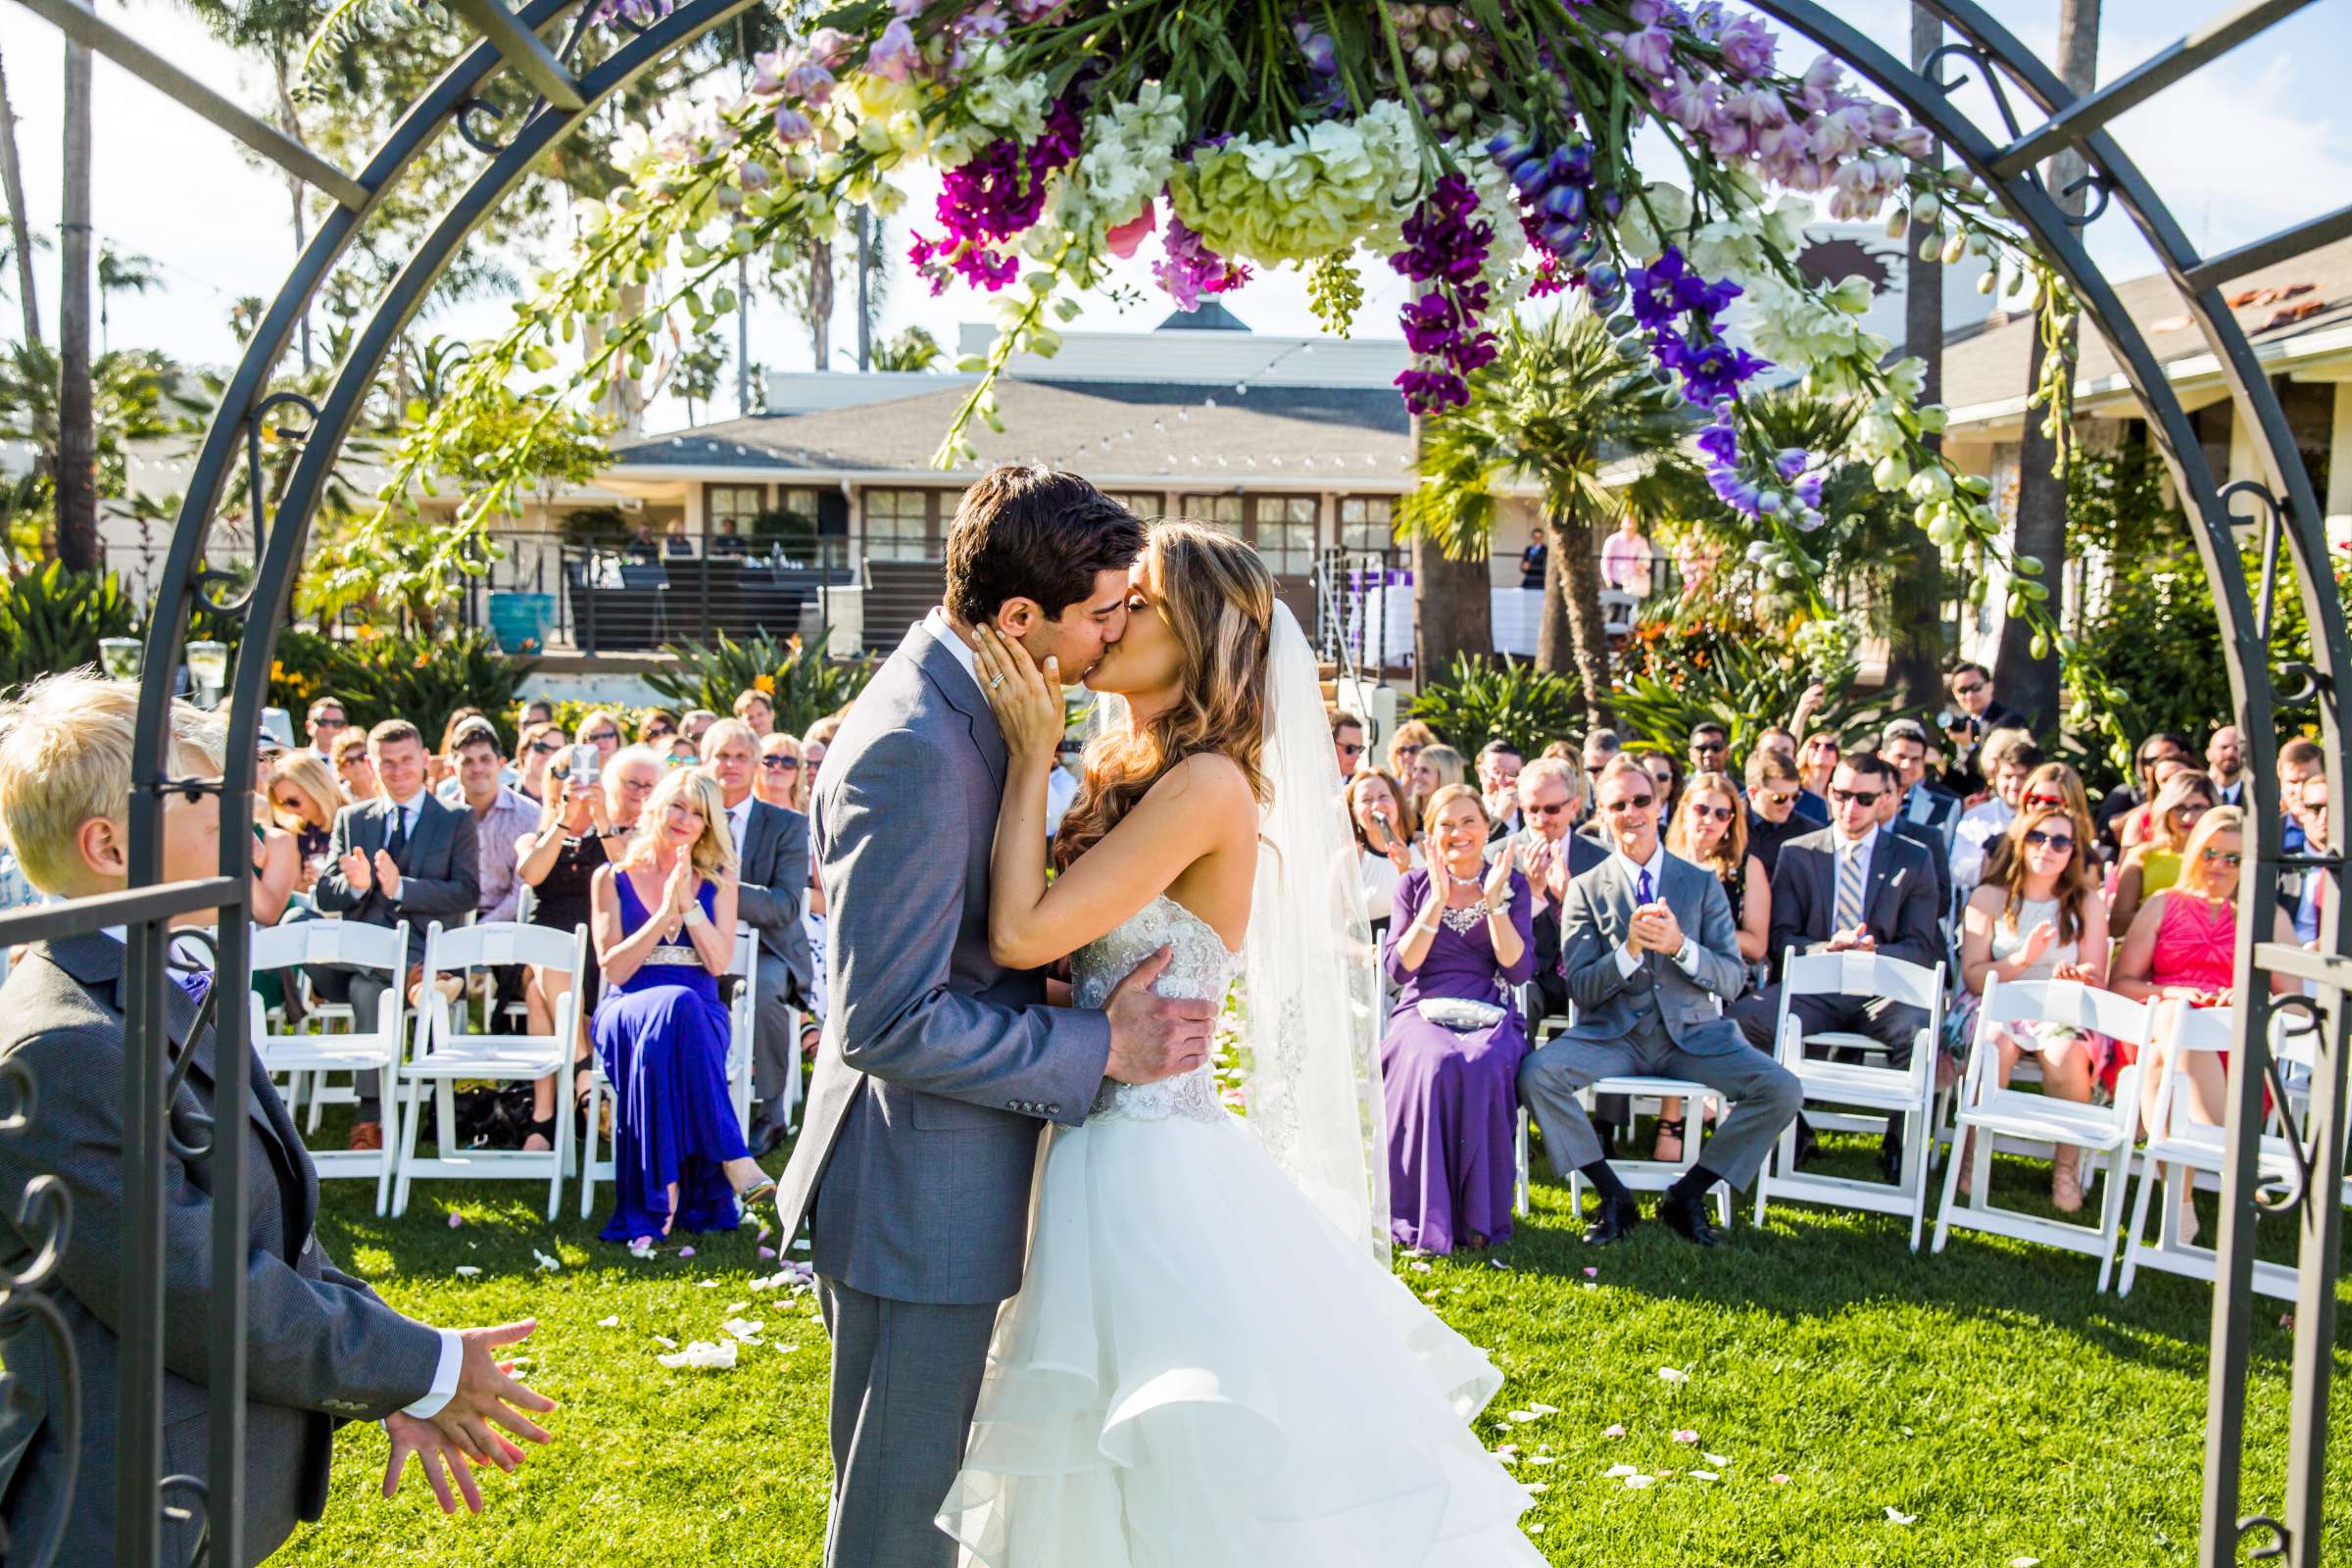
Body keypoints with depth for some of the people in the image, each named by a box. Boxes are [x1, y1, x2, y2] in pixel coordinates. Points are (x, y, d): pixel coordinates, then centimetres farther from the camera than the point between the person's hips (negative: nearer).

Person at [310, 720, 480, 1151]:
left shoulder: (456, 821, 10)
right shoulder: (350, 819, 19)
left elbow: (467, 893, -3)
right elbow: (324, 897, 12)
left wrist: (400, 887, -16)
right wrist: (354, 884, -12)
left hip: (424, 950, -2)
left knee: (368, 988, -36)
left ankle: (370, 1114, -28)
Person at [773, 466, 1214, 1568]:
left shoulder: (969, 703, 5)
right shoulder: (913, 748, -26)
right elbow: (887, 1024, -28)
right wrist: (1098, 1048, -21)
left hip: (958, 1178, 10)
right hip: (919, 1200, -10)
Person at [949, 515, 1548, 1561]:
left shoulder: (1208, 784, -18)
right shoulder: (1130, 777, 10)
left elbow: (1024, 934, -22)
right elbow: (1060, 946, 9)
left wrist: (1034, 757, -13)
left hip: (1154, 1172, -9)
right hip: (1108, 1152, 9)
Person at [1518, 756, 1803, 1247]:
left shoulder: (1702, 884, 9)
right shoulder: (1586, 889, 6)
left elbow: (1733, 979, 2)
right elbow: (1581, 989, -2)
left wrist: (1680, 946, -18)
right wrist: (1629, 951, -20)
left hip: (1693, 1033, 1)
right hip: (1613, 1034, -1)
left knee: (1783, 1091, -21)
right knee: (1536, 1075, -28)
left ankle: (1688, 1193, -2)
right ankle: (1613, 1196, -8)